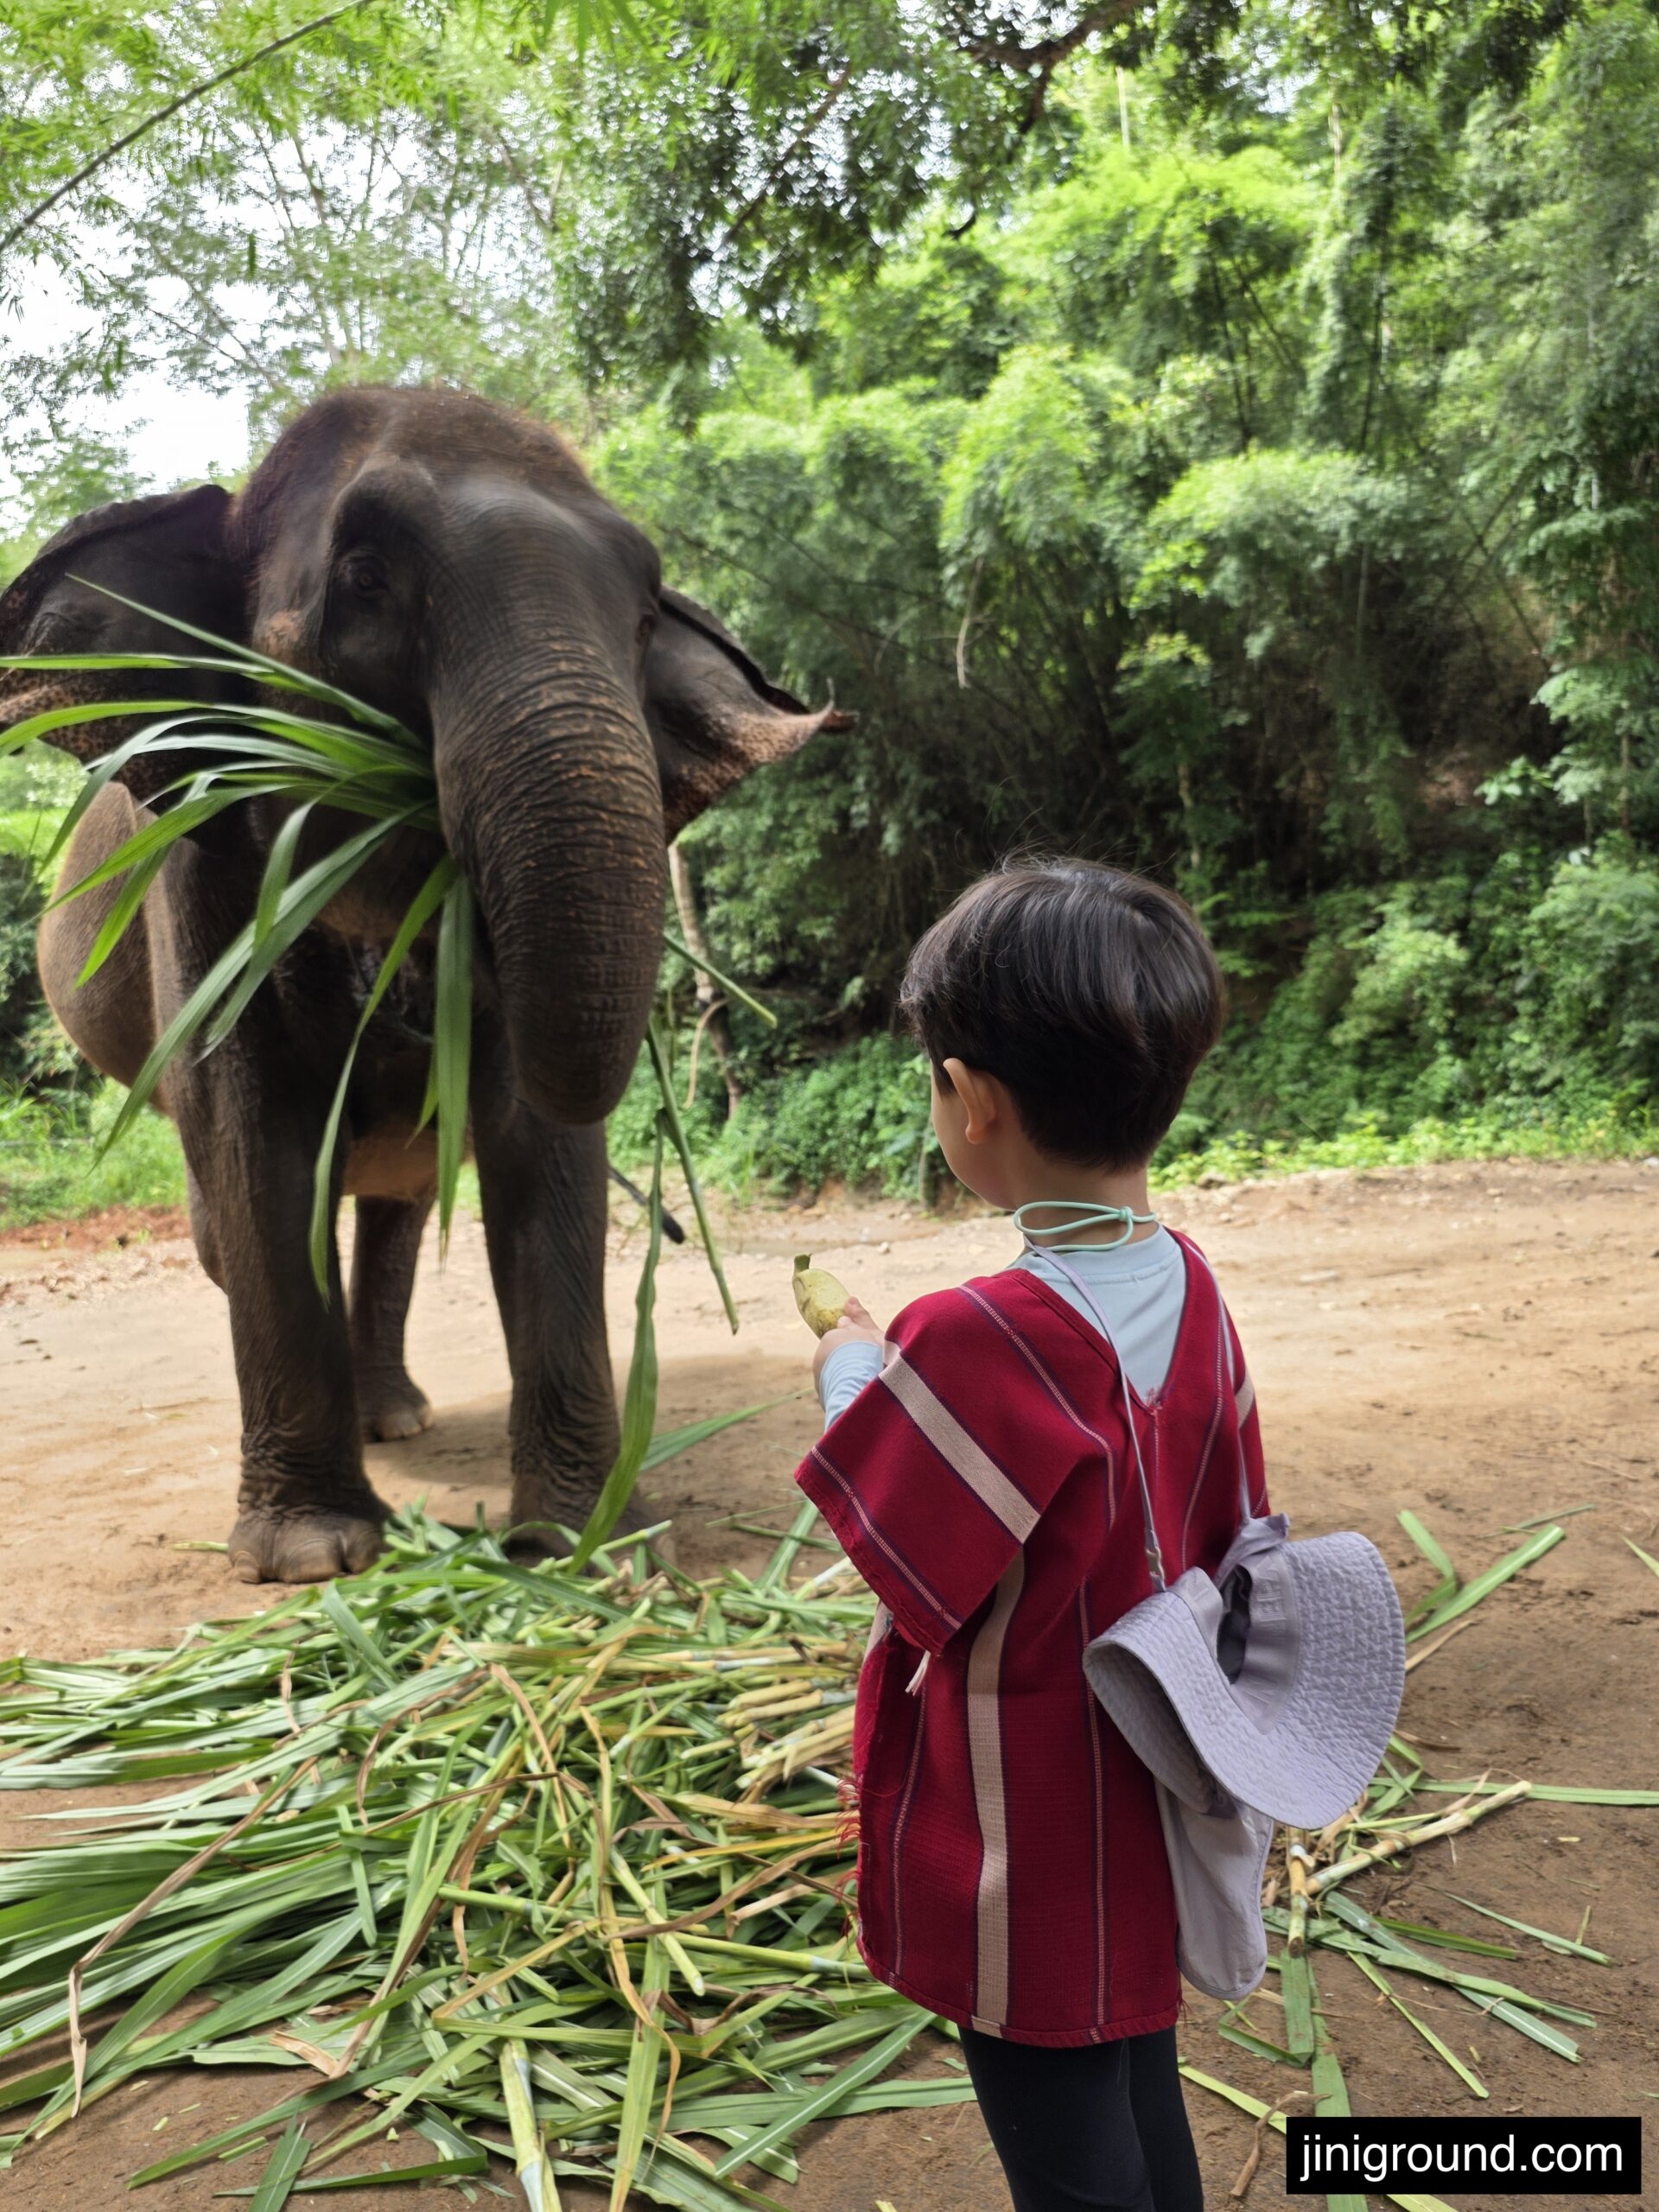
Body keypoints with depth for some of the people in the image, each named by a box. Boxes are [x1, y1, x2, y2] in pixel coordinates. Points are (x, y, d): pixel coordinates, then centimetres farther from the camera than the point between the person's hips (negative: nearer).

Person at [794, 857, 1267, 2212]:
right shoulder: (1189, 1288, -6)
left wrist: (854, 1369, -3)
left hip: (1023, 1867, -7)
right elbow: (1229, 1534, 4)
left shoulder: (984, 1340, -31)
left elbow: (886, 1540, -17)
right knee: (1144, 2101, 25)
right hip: (1145, 1824, 7)